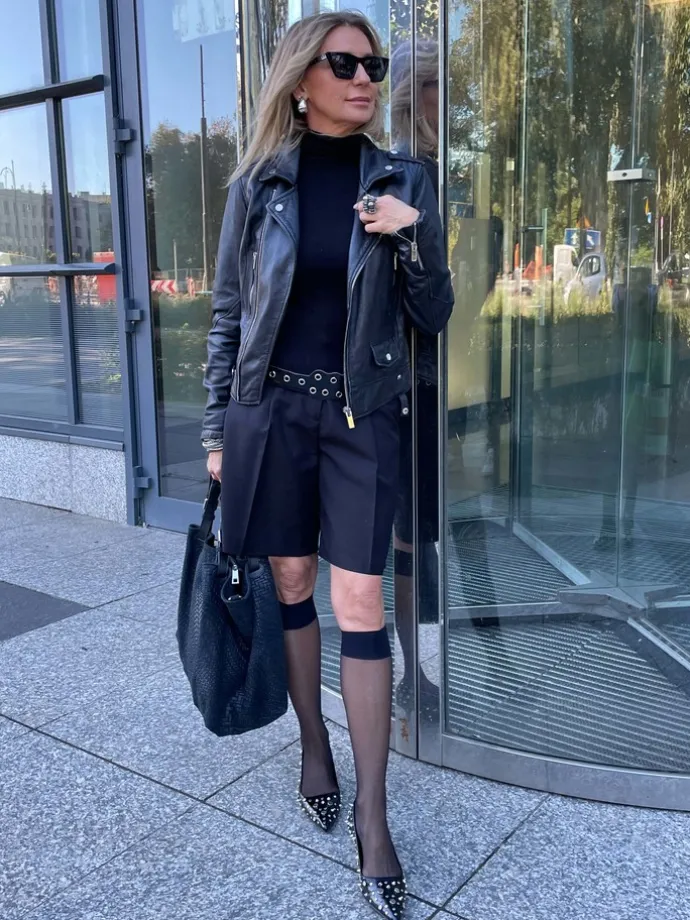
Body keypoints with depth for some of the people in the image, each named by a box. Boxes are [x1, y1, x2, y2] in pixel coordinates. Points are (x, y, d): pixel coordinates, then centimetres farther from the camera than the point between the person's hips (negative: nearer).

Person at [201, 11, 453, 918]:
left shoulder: (402, 181, 4)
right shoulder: (258, 184, 3)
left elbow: (433, 317, 4)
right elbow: (228, 313, 6)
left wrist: (414, 236, -14)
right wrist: (217, 430, 4)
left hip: (362, 413, -1)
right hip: (270, 408, 1)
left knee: (360, 602, -4)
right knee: (290, 584, 10)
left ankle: (372, 815, 7)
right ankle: (315, 747, 33)